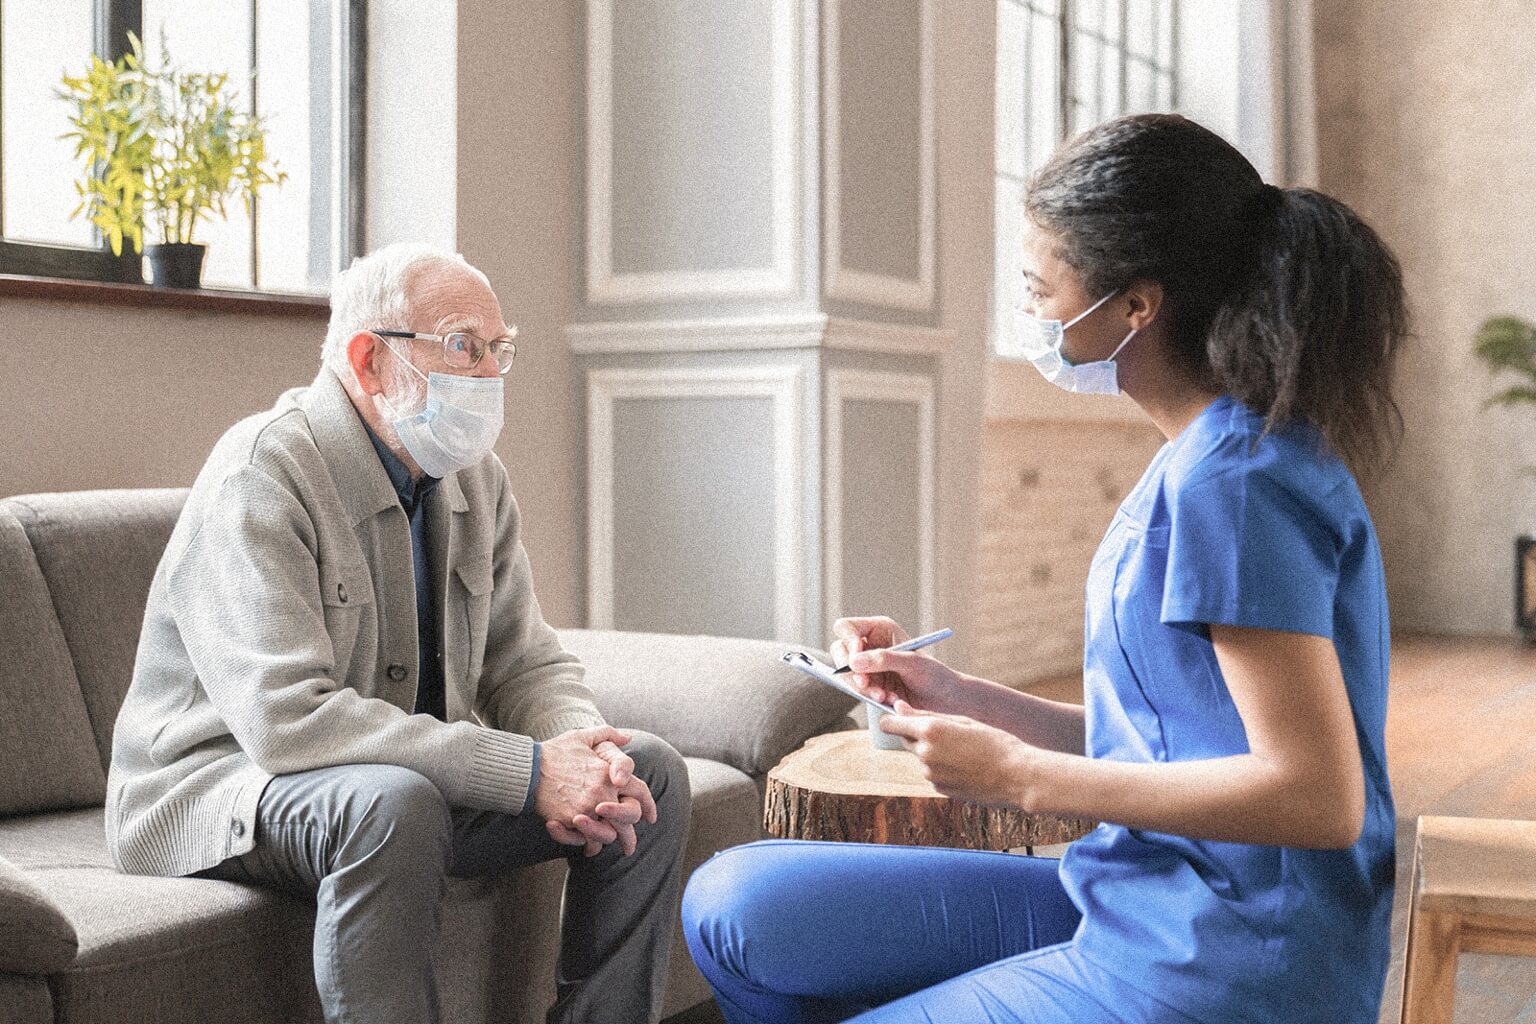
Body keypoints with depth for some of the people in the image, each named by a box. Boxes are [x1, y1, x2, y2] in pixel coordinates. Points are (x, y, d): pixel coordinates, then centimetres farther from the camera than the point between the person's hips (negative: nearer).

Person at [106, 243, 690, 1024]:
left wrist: (582, 751, -20)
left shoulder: (476, 478, 5)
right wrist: (529, 770, -34)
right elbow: (286, 718, -32)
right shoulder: (261, 475, -21)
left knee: (649, 775, -5)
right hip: (222, 779, -7)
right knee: (395, 803, -39)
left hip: (416, 773, 8)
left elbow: (527, 663, 6)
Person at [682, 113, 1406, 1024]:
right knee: (735, 908, 3)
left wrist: (1020, 775, -17)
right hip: (1130, 905, 9)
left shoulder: (1233, 483, -20)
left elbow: (1319, 795, -24)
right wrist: (963, 700, 5)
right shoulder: (1208, 459, 11)